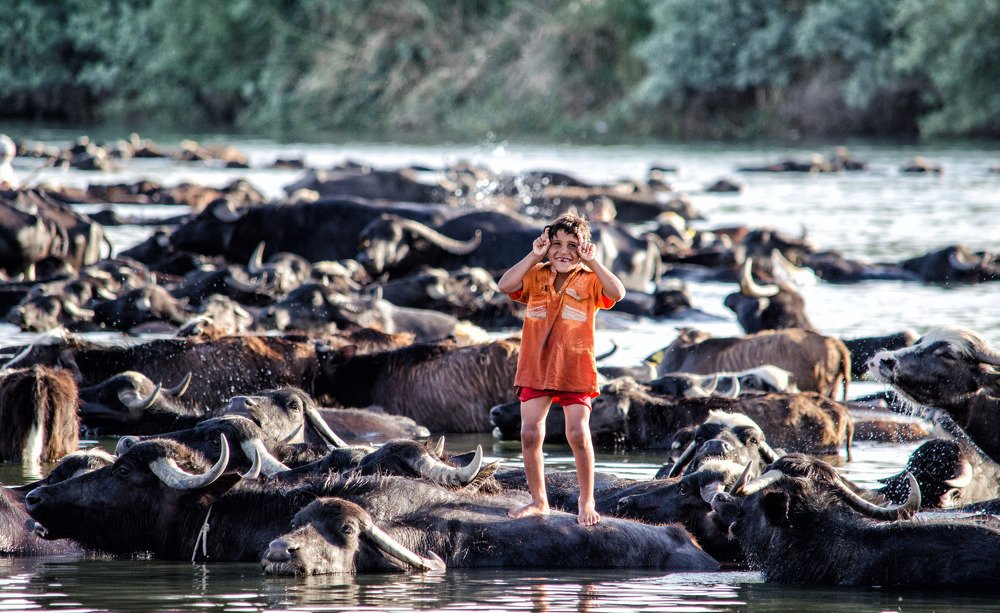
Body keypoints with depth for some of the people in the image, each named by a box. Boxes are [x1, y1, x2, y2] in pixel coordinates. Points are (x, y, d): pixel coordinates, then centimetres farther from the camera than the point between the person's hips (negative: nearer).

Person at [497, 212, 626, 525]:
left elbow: (617, 293, -23)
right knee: (530, 434, 2)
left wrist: (592, 261, -20)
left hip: (575, 368, -3)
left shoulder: (589, 280, -3)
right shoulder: (536, 276, 4)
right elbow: (505, 285, -14)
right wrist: (534, 256, -14)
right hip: (536, 367, 3)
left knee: (578, 434, -9)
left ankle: (586, 502, 6)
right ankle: (538, 500, 16)